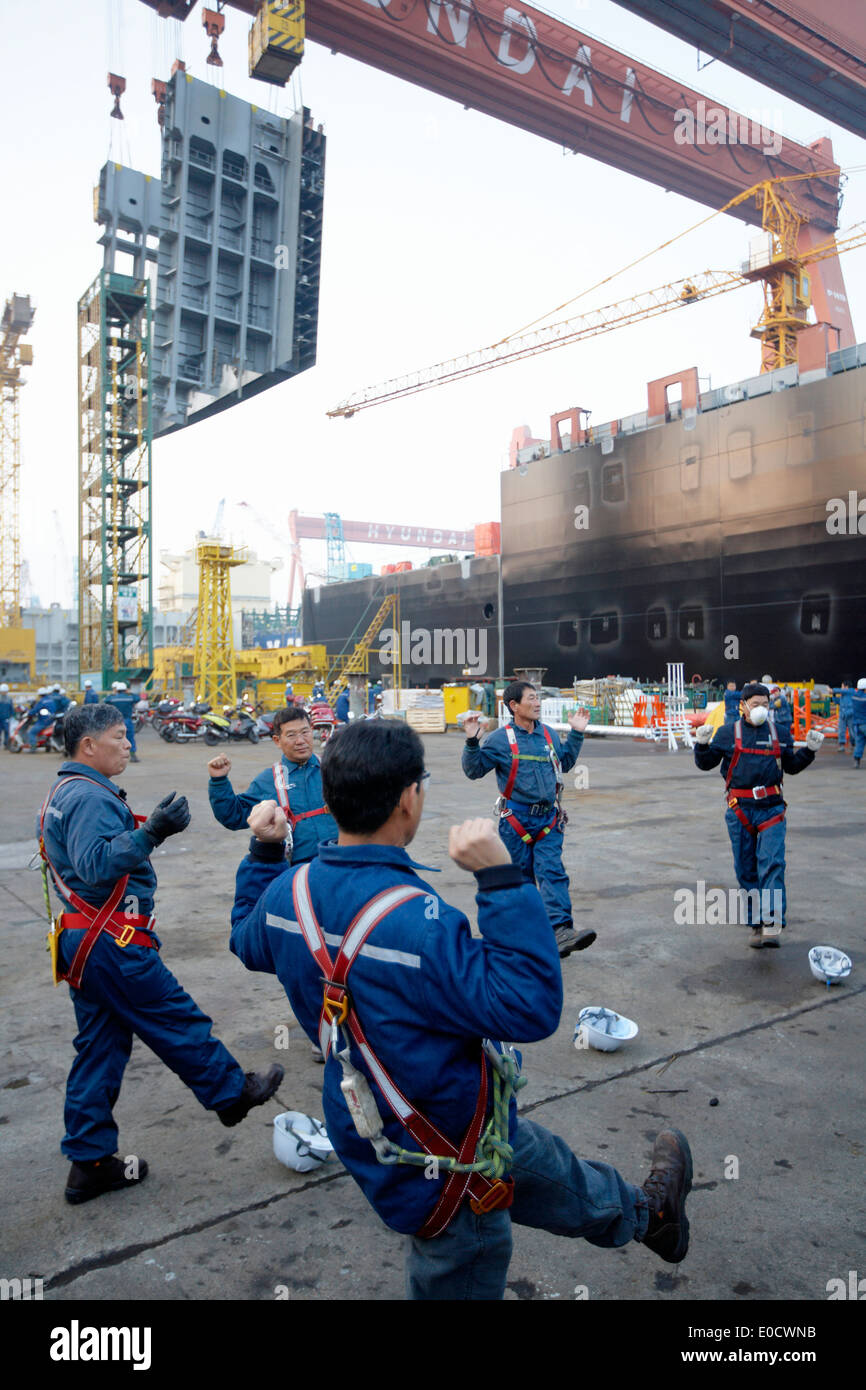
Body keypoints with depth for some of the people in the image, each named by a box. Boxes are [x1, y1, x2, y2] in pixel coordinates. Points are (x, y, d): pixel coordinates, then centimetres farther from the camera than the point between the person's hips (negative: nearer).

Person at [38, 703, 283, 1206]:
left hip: (85, 943, 11)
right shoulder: (90, 797, -19)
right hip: (113, 943, -11)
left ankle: (89, 1163, 23)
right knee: (179, 1021, 6)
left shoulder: (64, 793, 14)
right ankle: (233, 1093, 24)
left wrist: (148, 829, 19)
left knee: (101, 1046, 15)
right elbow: (96, 866, -32)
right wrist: (150, 832, -39)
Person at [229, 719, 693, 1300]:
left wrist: (264, 850, 15)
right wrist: (501, 877, -37)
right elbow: (530, 1007, -36)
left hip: (374, 1125, 8)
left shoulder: (288, 891, -13)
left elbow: (249, 941, 10)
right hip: (450, 1162, -8)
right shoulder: (413, 921, -40)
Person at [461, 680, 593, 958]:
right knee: (521, 875, 9)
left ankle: (561, 930, -17)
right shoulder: (500, 739, -5)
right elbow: (474, 769, -5)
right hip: (516, 818, -3)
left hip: (548, 819, 3)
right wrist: (472, 742, -19)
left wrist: (576, 734, 19)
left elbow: (565, 762, 26)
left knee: (552, 871, -9)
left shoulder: (548, 735, 9)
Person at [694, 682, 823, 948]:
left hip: (771, 809, 0)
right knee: (746, 869, 6)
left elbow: (792, 766, 21)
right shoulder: (728, 733, 5)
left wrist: (810, 750, 6)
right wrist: (702, 744, -12)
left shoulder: (779, 734, 10)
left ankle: (772, 924, -17)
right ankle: (756, 925, 17)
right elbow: (705, 764, 6)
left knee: (772, 863, -14)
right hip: (740, 810, 0)